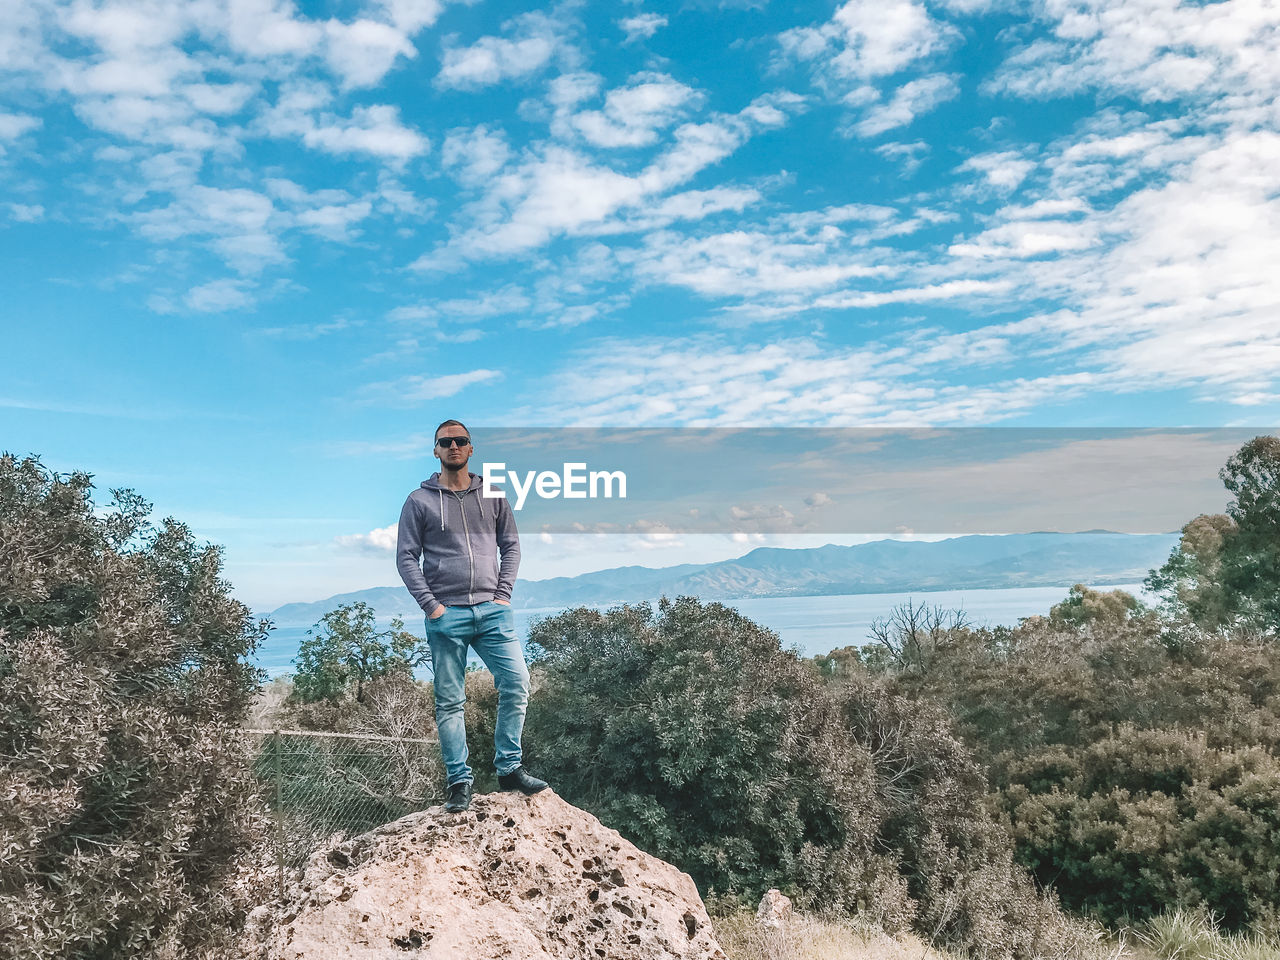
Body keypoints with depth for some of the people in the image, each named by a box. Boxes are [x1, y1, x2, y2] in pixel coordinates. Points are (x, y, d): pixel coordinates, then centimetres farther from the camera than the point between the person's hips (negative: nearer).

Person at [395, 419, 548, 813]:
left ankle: (509, 768, 3)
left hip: (492, 610, 2)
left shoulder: (492, 496, 12)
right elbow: (406, 558, 2)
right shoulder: (419, 501, 5)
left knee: (517, 682, -9)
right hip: (445, 615, -2)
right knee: (450, 701, 1)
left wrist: (503, 594, 0)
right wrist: (430, 604, -7)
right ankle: (458, 781, 9)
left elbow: (510, 546, 12)